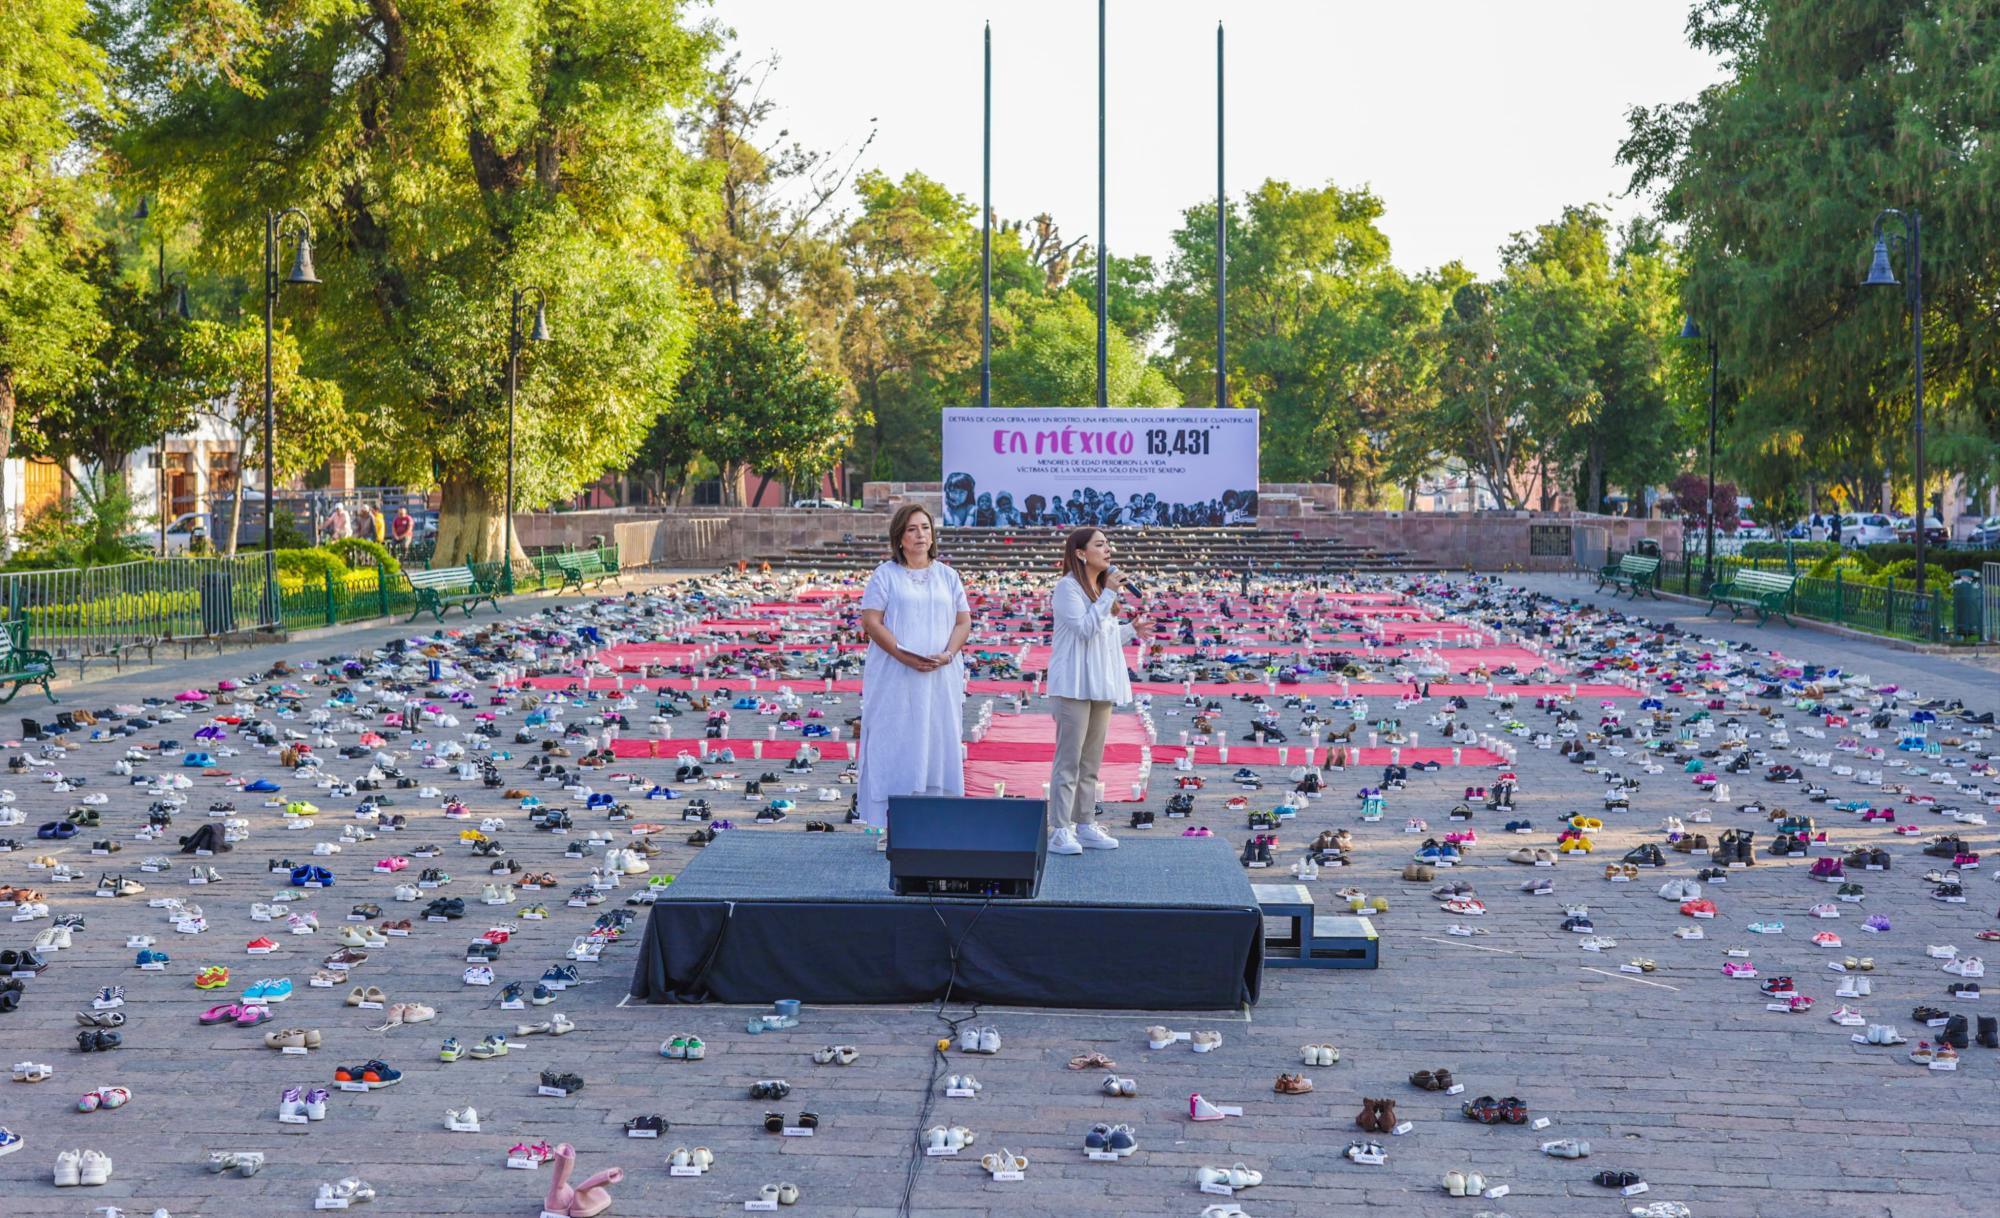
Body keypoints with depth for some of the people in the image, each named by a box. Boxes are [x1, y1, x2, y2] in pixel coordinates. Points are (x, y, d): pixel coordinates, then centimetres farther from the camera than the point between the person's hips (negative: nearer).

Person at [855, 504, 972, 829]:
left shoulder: (948, 576, 13)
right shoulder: (885, 575, 3)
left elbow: (964, 621, 9)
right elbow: (871, 621, -5)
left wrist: (947, 654, -10)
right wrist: (903, 655, -18)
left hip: (940, 678, 3)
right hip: (896, 678, -3)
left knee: (939, 748, 1)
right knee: (895, 749, -5)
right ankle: (891, 824, -3)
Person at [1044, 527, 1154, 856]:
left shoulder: (1102, 588, 17)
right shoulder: (1068, 587, -10)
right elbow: (1085, 628, -20)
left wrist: (1131, 630, 7)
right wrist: (1109, 594, -19)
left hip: (1102, 685, 9)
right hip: (1075, 684, -9)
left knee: (1091, 761, 11)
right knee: (1069, 759, -8)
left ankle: (1085, 825, 17)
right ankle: (1060, 830, -7)